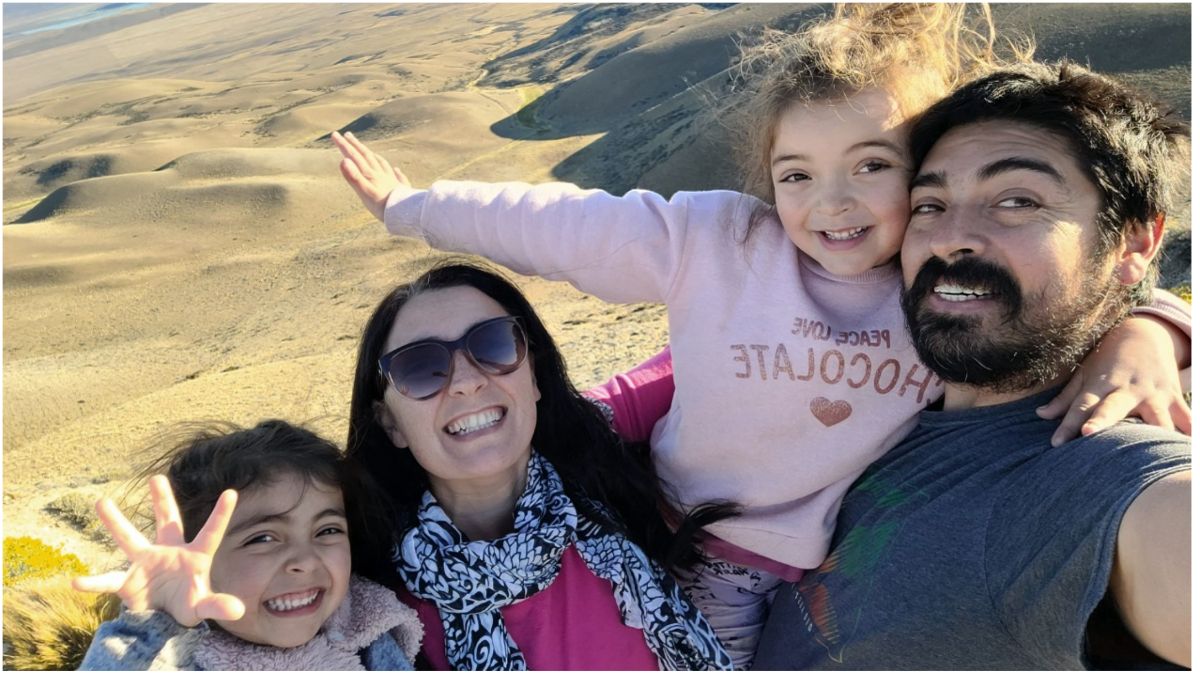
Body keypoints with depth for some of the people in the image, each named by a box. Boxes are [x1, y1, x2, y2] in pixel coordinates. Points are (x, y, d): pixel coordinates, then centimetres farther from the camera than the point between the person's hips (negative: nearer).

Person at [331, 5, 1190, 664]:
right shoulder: (711, 240, -20)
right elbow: (548, 223, -12)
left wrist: (1141, 336, -29)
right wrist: (408, 204, -1)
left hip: (858, 569, 2)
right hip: (701, 555, -2)